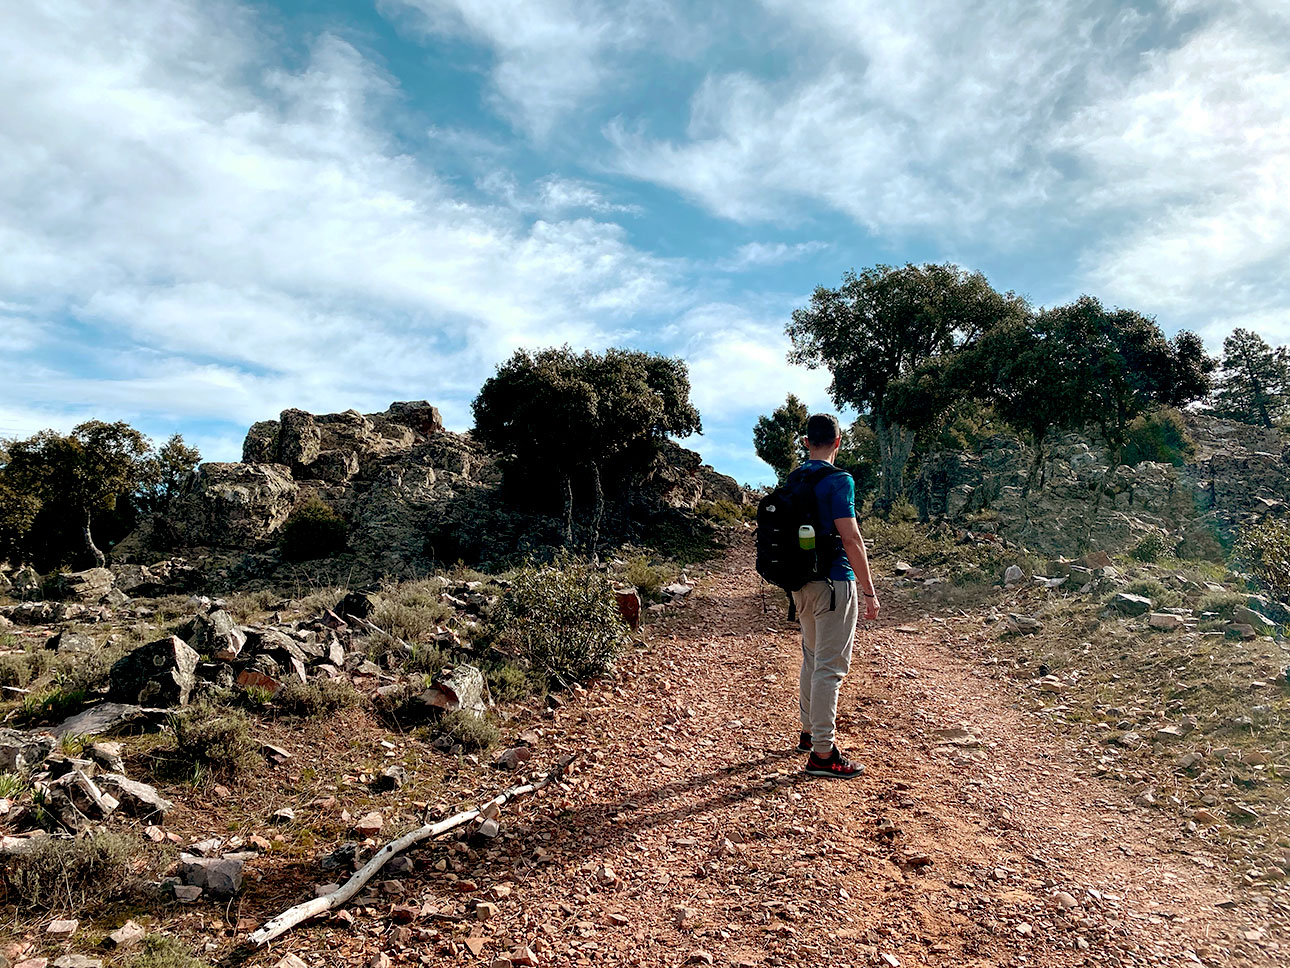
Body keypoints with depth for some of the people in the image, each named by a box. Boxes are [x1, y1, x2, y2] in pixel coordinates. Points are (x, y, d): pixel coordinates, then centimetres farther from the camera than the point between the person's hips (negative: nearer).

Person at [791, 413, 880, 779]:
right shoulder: (838, 481, -15)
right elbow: (851, 539, -19)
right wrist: (869, 591, -14)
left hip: (802, 581, 8)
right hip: (834, 582, -8)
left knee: (812, 657, 21)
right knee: (830, 666, -4)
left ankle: (810, 732, 32)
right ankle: (822, 753, 0)